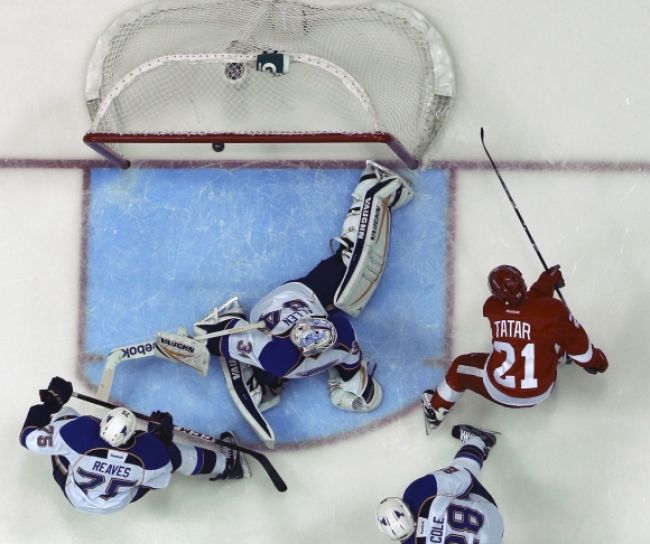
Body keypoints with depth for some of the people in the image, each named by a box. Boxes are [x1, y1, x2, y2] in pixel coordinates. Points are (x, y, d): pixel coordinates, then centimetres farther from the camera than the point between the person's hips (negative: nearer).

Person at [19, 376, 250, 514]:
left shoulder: (79, 432, -41)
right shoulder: (153, 451, -37)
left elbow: (29, 438, -27)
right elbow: (159, 480, -14)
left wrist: (49, 403, -14)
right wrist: (162, 438, -7)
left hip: (74, 495, 0)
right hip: (120, 502, 0)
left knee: (62, 416, 5)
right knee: (172, 453, 8)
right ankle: (225, 465, 29)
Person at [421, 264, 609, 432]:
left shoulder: (491, 307, -13)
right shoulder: (553, 309, -22)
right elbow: (577, 342, -8)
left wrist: (545, 282, 8)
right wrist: (595, 361, 11)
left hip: (498, 391, 0)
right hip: (541, 392, 0)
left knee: (461, 366, 27)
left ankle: (435, 410, 43)